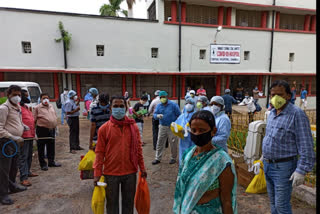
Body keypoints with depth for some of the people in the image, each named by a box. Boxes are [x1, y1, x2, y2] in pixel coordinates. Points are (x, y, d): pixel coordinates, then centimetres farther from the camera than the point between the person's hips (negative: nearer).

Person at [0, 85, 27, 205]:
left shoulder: (18, 107, 12)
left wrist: (24, 127, 9)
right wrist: (13, 137, -25)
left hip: (15, 141, 9)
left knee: (14, 166, 20)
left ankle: (12, 186, 37)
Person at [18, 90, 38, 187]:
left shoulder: (26, 107, 19)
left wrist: (33, 133, 23)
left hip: (30, 136, 9)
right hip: (24, 136, -9)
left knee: (29, 155, 19)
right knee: (23, 157, -6)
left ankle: (27, 172, 33)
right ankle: (23, 178, -3)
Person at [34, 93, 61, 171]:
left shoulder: (51, 106, 14)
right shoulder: (37, 108, -4)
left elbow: (55, 116, 21)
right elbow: (34, 119, -6)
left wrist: (54, 125, 17)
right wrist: (34, 129, -11)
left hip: (52, 129, 6)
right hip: (42, 130, -6)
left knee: (51, 147, 13)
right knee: (41, 148, 3)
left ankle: (51, 162, 27)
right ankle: (43, 164, 15)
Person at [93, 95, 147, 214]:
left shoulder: (133, 126, -1)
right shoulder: (104, 128, -7)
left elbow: (138, 148, 5)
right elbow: (100, 152, -4)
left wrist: (142, 168, 7)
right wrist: (97, 174, -6)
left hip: (130, 172, 2)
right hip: (111, 173, -1)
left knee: (129, 203, 17)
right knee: (112, 203, 15)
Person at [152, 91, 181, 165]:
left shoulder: (173, 105, -8)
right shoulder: (159, 106, 4)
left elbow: (179, 115, -5)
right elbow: (154, 114, -2)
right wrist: (157, 116, -26)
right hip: (162, 127, 4)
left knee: (173, 144, 6)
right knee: (159, 143, 7)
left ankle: (173, 158, 23)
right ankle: (157, 158, 18)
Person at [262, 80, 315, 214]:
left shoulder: (296, 114, -16)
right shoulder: (272, 113, 8)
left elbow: (306, 146, -18)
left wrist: (301, 170, -20)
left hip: (283, 167, -7)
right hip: (267, 165, 7)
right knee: (273, 201, 20)